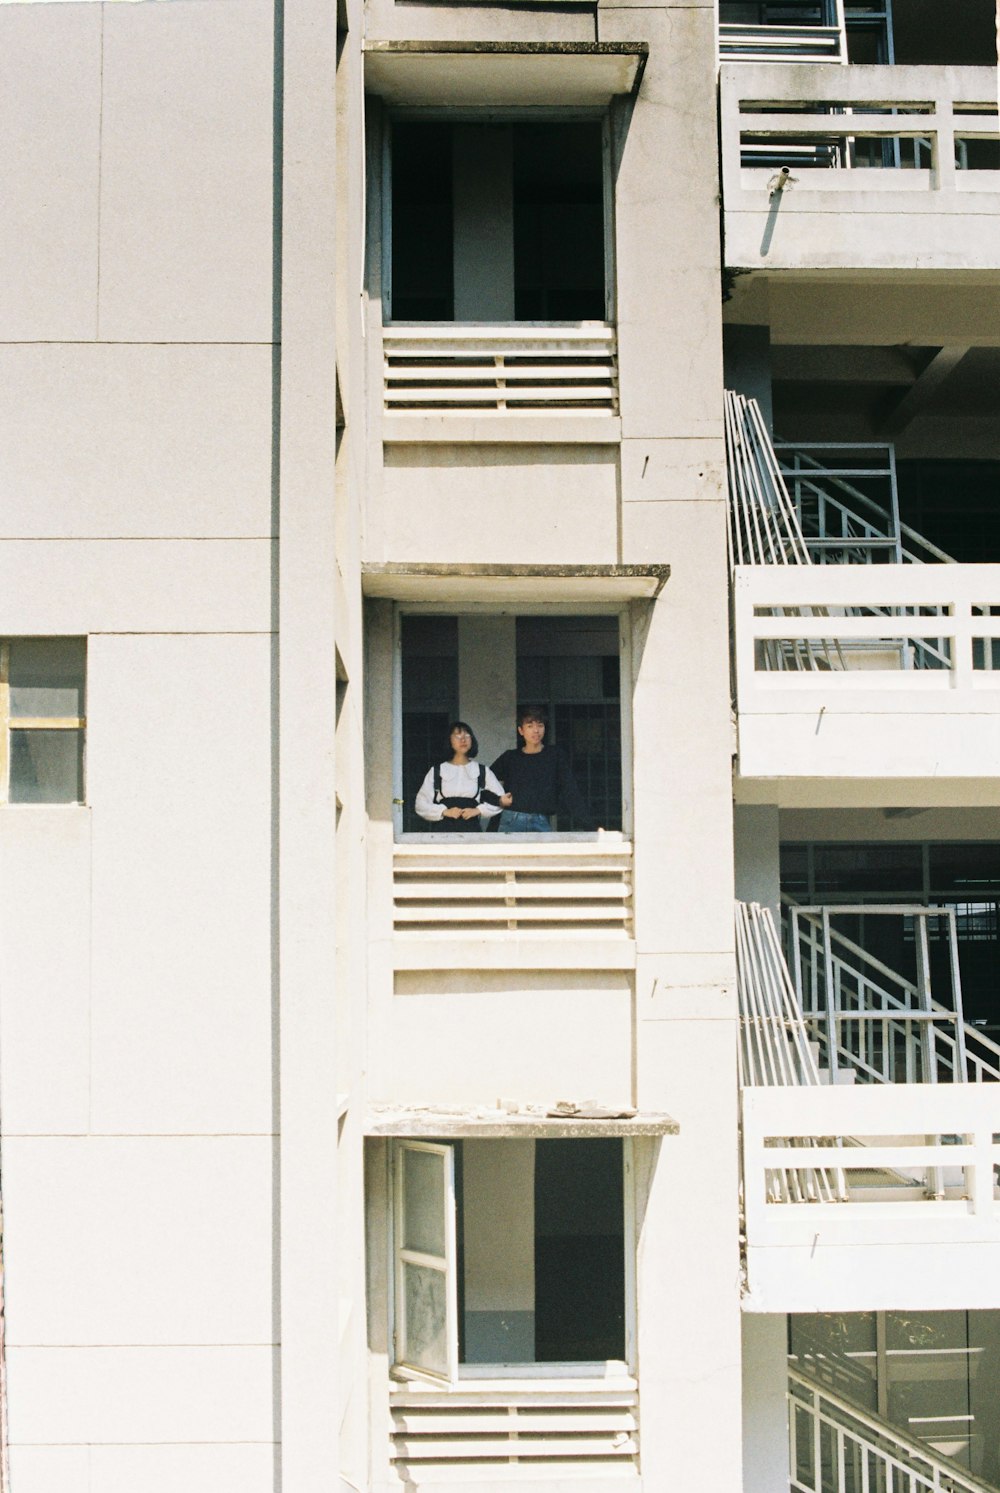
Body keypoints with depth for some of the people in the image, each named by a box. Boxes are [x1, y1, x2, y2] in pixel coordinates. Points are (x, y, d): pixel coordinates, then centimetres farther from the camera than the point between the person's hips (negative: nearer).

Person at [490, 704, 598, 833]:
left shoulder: (556, 756, 6)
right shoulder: (509, 758, 9)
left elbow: (571, 794, -2)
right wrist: (497, 800, -3)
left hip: (542, 824, -1)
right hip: (511, 823, 1)